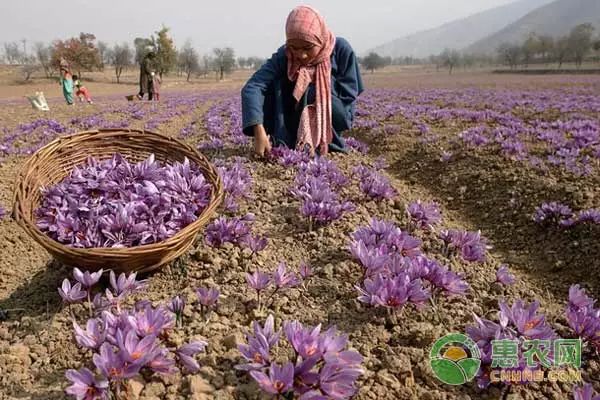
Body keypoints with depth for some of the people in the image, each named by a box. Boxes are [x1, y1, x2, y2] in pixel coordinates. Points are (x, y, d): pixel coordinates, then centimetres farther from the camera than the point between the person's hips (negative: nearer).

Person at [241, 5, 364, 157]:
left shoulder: (341, 49, -19)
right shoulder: (284, 56, -18)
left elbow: (349, 95, -15)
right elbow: (252, 88, -31)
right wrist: (259, 132, -46)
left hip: (333, 123, -1)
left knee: (311, 90, -28)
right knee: (275, 83, -22)